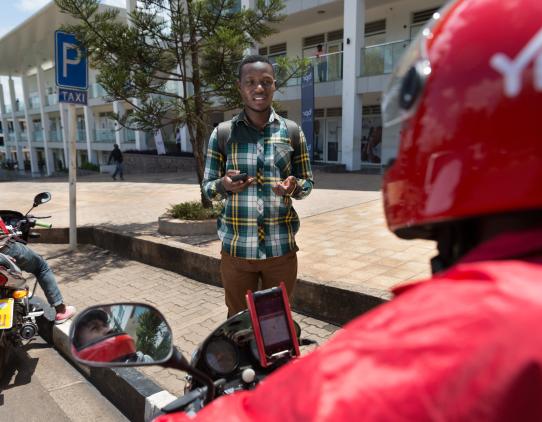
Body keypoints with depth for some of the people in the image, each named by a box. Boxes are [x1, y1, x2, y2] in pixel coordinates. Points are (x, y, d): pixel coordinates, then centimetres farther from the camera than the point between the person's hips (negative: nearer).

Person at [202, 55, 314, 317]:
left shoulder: (292, 132, 2)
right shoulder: (222, 133, 0)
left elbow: (308, 182, 7)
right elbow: (207, 187, 5)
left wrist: (294, 187, -16)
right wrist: (224, 186, -18)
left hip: (281, 249, 1)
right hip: (236, 249, 0)